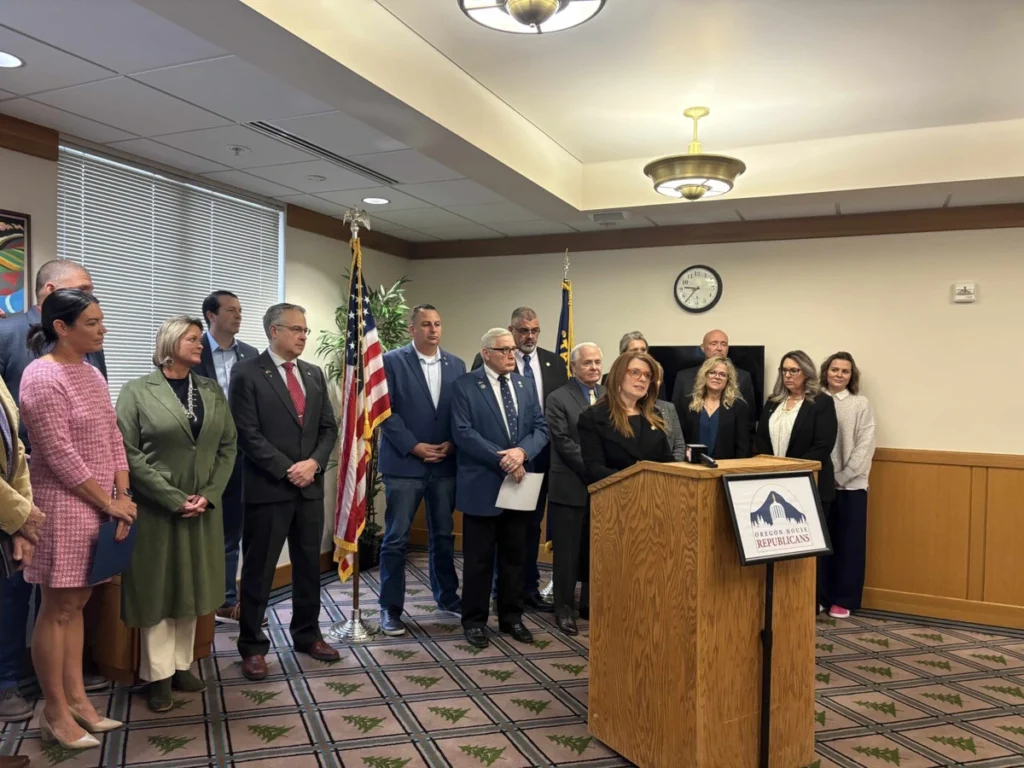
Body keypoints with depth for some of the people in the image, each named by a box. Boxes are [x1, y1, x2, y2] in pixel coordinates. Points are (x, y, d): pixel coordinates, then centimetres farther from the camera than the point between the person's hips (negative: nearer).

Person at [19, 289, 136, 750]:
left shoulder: (91, 373, 9)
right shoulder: (42, 376, -16)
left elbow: (113, 438, 9)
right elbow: (59, 456, -19)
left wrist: (123, 497, 0)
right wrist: (109, 503, -13)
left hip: (97, 505, 8)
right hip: (63, 506, -8)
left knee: (76, 603, 15)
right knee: (58, 609, 3)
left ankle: (76, 699, 25)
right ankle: (54, 713, 16)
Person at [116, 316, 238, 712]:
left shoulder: (212, 391, 7)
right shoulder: (137, 391, -6)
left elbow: (228, 446, 6)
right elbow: (128, 452, -11)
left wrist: (208, 495, -7)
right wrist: (174, 499, -15)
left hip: (203, 508, 4)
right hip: (156, 509, -4)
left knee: (191, 587, 11)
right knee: (157, 589, 5)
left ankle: (182, 665, 24)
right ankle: (159, 675, 15)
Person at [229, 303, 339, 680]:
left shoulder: (314, 374, 11)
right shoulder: (247, 373, -7)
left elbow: (328, 427, 10)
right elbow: (248, 434, -13)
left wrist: (314, 463, -7)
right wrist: (287, 470, -15)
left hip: (310, 486, 6)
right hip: (268, 487, -6)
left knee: (309, 565, 15)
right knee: (258, 569, 5)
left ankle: (307, 634, 30)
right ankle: (253, 646, 19)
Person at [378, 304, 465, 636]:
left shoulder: (456, 365, 9)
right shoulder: (392, 361, -4)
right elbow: (386, 411, -9)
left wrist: (451, 445, -7)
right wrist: (414, 447, -14)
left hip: (445, 464, 4)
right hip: (404, 463, -4)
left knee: (444, 535, 15)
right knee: (396, 539, 1)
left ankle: (447, 595, 31)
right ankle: (391, 607, 13)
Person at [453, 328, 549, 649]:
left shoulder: (526, 385, 10)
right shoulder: (465, 385, -6)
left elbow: (541, 428, 5)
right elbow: (463, 433, -15)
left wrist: (522, 452, -15)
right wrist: (501, 459, -19)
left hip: (521, 484, 5)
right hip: (482, 485, -5)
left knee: (515, 556, 14)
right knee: (479, 558, 6)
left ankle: (511, 616, 28)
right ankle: (474, 620, 20)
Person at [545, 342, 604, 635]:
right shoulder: (558, 399, -5)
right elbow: (564, 443, -12)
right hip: (570, 487, -4)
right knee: (568, 553, 4)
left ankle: (590, 605, 25)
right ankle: (564, 610, 16)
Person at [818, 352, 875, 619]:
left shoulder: (861, 404, 1)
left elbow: (865, 446, -4)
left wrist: (842, 477, -10)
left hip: (851, 484, 0)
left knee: (849, 543, 6)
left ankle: (843, 600, 16)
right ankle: (818, 596, 18)